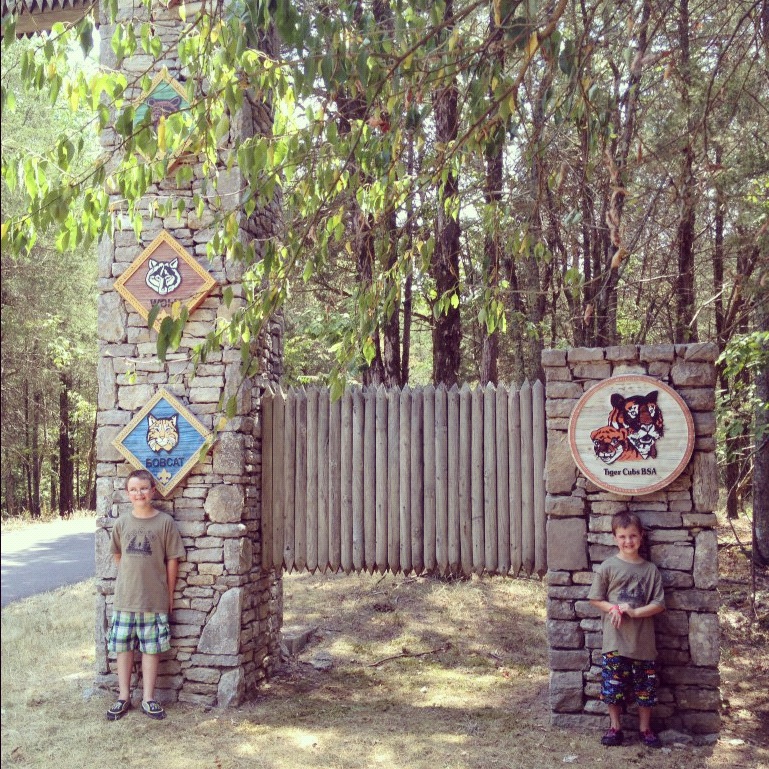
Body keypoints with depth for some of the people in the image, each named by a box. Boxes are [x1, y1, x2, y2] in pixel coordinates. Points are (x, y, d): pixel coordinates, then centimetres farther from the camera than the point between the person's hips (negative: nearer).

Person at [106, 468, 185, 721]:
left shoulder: (165, 522, -6)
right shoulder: (122, 522, 2)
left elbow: (172, 560, -1)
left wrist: (169, 593, 2)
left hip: (155, 598, -2)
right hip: (124, 597, 2)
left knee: (151, 648, 6)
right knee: (123, 646, 9)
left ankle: (148, 698, 18)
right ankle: (124, 697, 22)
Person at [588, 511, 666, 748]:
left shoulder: (650, 569, 2)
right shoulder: (608, 567, -1)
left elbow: (659, 604, 0)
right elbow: (595, 599, 3)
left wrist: (634, 612, -14)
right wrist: (613, 609, -14)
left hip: (643, 640, 1)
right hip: (615, 639, -1)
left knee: (645, 687, 9)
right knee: (613, 686, 4)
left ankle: (645, 728, 26)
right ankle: (615, 727, 21)